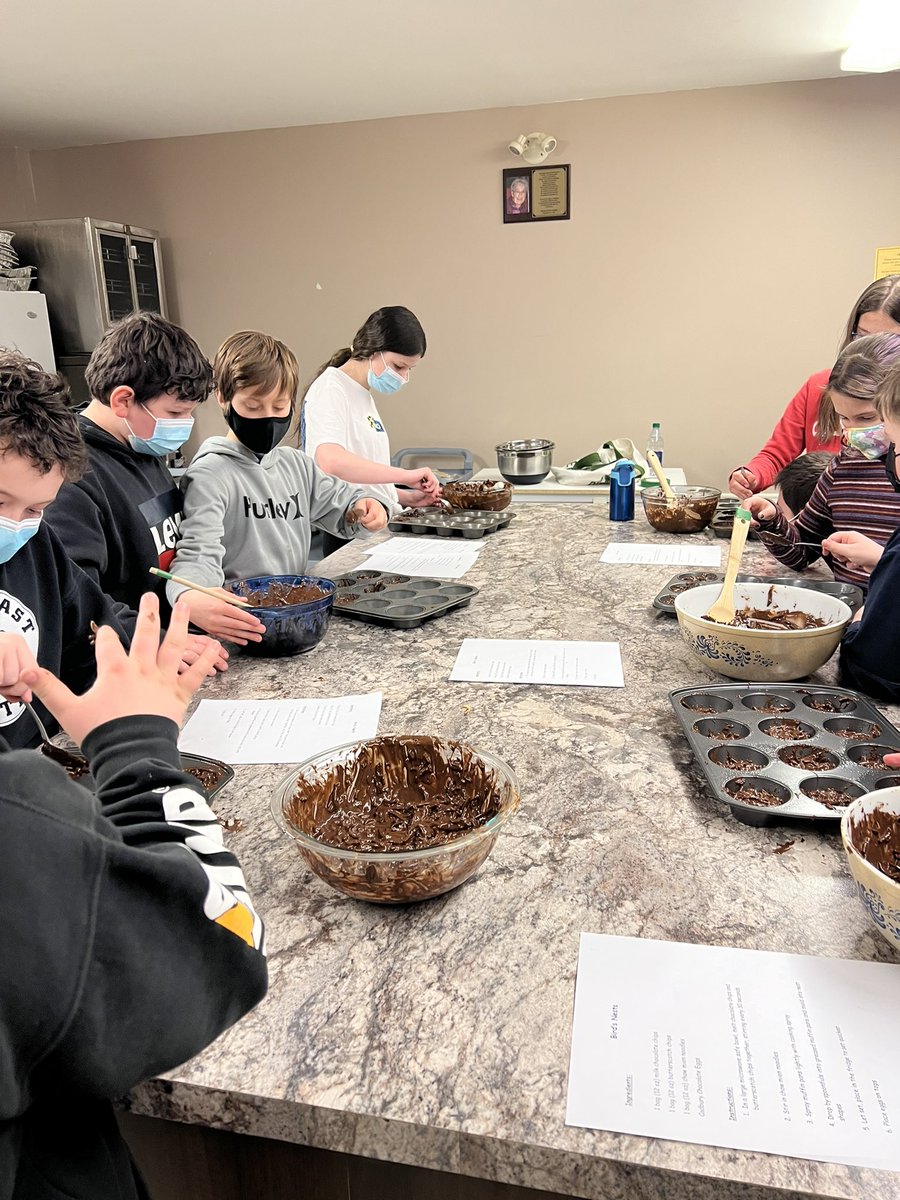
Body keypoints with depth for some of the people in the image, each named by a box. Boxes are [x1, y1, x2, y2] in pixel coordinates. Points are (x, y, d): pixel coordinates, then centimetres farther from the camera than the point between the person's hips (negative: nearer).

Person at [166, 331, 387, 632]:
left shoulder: (297, 463, 16)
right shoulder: (210, 474, -10)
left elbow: (335, 498, 32)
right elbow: (199, 553, -20)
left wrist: (364, 506, 8)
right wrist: (191, 599, -43)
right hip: (241, 624, -5)